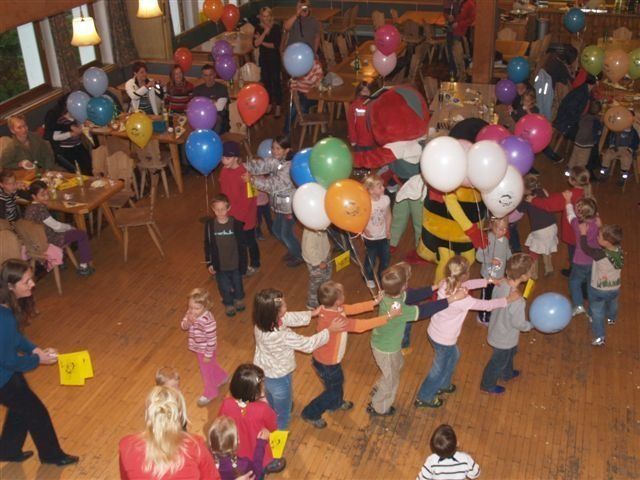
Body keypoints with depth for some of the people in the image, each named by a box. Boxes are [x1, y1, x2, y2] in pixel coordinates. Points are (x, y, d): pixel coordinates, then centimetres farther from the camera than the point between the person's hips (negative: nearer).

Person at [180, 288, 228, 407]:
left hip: (206, 350, -7)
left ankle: (209, 393, 37)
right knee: (211, 366, 29)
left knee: (206, 370, 14)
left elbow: (212, 339, -28)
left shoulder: (208, 320, -36)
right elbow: (183, 326, -5)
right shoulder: (191, 313, -15)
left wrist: (208, 355, -19)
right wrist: (188, 321, -28)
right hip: (198, 348, 7)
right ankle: (222, 377, 56)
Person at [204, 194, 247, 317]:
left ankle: (238, 299, 51)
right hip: (219, 265, 0)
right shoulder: (209, 225, -13)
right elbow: (207, 245, -2)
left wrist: (243, 263, -5)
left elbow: (242, 245, -8)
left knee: (237, 283, 22)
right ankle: (228, 304, 42)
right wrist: (209, 263, -2)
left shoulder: (236, 224, -17)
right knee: (224, 286, 15)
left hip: (235, 264, 0)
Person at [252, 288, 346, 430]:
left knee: (272, 405, 36)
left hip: (263, 371, 8)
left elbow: (290, 318, -3)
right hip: (278, 378, -8)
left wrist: (313, 313, -1)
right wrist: (330, 330, -17)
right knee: (282, 415, 22)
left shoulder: (263, 321, -20)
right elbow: (308, 344, -27)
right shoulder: (282, 336, -42)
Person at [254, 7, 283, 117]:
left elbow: (276, 45, -16)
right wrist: (265, 33, -19)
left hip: (275, 59, -3)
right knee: (266, 81, 11)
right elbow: (255, 44, -12)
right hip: (263, 59, 4)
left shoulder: (277, 27, -9)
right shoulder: (258, 28, 0)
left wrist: (262, 42, -10)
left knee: (276, 82, -1)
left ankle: (278, 107, 4)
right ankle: (269, 104, 24)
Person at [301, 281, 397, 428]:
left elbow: (353, 308, -6)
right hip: (327, 364, -8)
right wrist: (388, 316, -28)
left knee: (338, 382, 33)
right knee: (333, 390, 18)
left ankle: (336, 403, 62)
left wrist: (375, 301, -12)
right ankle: (310, 414, 37)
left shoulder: (329, 308, -16)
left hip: (326, 358, 8)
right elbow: (361, 325, -34)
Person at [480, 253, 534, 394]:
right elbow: (518, 323, -25)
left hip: (497, 329, 7)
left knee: (510, 353, 36)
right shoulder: (517, 302, -41)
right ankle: (488, 385, 49)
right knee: (499, 362, 23)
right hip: (505, 338, -7)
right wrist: (532, 325, -5)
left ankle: (507, 374, 63)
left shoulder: (500, 283, -20)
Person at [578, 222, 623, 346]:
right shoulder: (619, 250, -22)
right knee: (612, 304, 35)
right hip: (615, 288, 6)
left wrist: (583, 233, -12)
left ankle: (599, 338, 23)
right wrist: (601, 228, -4)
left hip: (598, 290, -6)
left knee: (597, 313, 15)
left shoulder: (600, 255, -38)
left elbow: (585, 248, -23)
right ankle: (612, 319, 64)